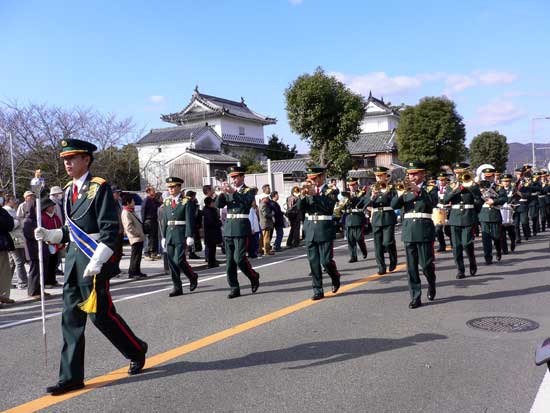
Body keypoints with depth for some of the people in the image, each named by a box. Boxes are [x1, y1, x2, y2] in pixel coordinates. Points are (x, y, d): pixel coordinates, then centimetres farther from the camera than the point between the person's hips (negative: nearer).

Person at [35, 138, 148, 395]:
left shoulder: (99, 187, -10)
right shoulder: (69, 190, 13)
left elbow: (110, 230, -16)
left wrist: (96, 262, -21)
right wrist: (48, 235, 1)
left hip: (94, 260, -7)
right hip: (73, 258, 7)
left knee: (100, 314, 0)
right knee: (71, 316, 7)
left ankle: (137, 351, 23)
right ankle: (71, 376, 15)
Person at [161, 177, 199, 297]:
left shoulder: (187, 201, -4)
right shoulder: (167, 202, 13)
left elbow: (189, 220, -10)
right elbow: (164, 221, 15)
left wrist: (189, 237, -16)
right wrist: (163, 236, 13)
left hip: (181, 235, -6)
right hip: (169, 235, 6)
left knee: (179, 260, -11)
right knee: (171, 262, 5)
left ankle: (192, 276, 16)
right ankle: (177, 288, 14)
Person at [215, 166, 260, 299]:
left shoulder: (249, 191, 2)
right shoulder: (228, 191, 15)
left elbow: (247, 202, -19)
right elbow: (218, 204, 3)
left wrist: (233, 192, -28)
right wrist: (222, 193, -14)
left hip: (241, 227, -5)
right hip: (228, 227, 5)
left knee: (239, 257, -12)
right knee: (229, 261, 4)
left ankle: (254, 277, 13)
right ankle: (234, 288, 11)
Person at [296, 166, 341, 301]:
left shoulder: (331, 191, -1)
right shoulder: (309, 190, 12)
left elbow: (328, 206, -19)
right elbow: (300, 208, 1)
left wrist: (314, 194, -26)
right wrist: (302, 195, -18)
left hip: (325, 230, -4)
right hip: (310, 230, 4)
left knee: (326, 261, -5)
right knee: (313, 262, 2)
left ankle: (335, 277, 26)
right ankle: (318, 291, 9)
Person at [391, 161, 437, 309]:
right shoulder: (405, 190, 12)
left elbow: (433, 202, -18)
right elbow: (394, 205, -1)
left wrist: (419, 190, -30)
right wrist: (401, 193, -19)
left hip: (425, 231, -3)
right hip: (409, 231, 3)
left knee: (426, 264, 1)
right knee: (411, 266, 2)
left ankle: (431, 284, 31)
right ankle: (415, 297, 7)